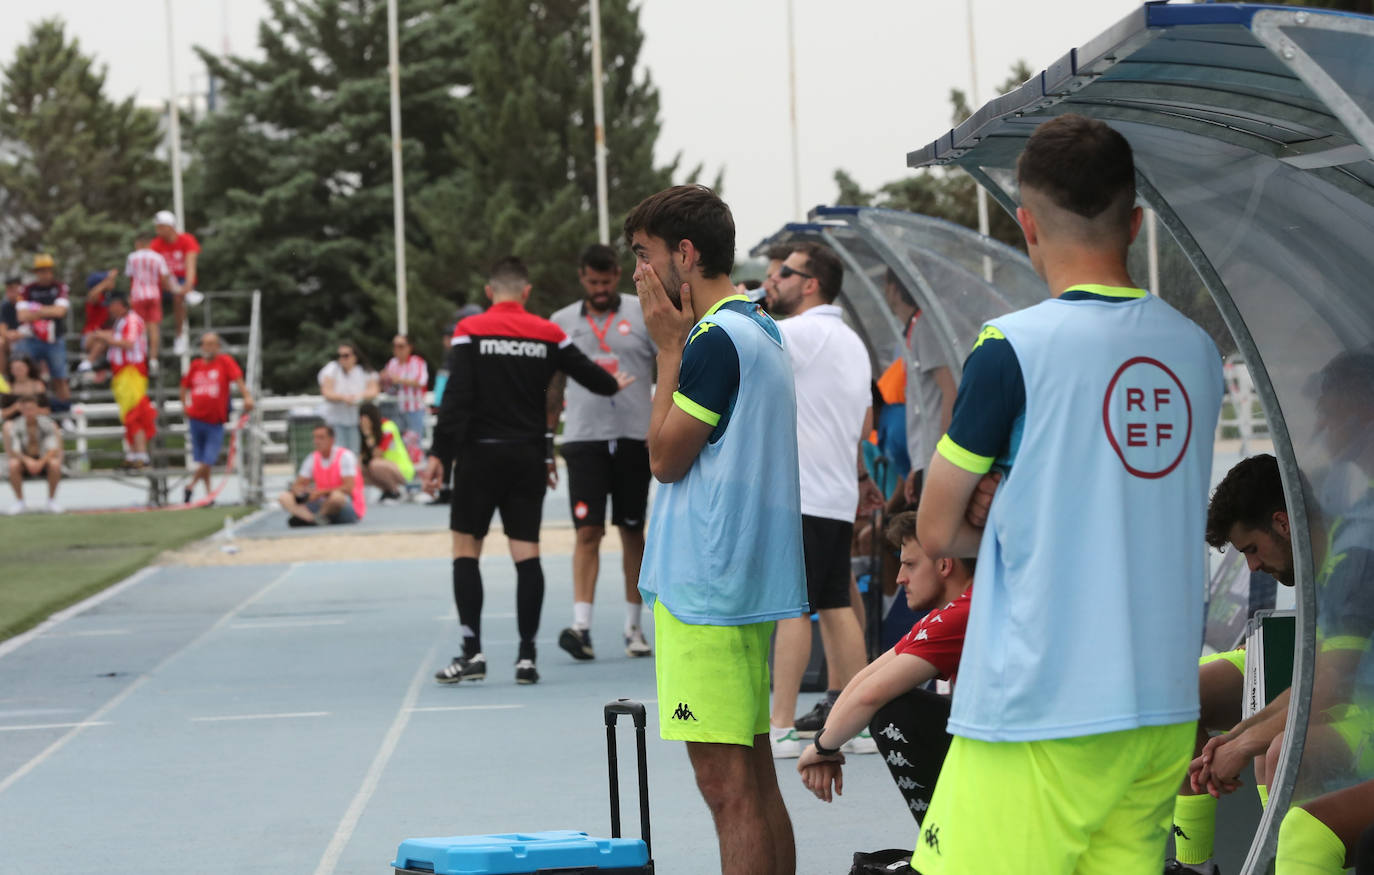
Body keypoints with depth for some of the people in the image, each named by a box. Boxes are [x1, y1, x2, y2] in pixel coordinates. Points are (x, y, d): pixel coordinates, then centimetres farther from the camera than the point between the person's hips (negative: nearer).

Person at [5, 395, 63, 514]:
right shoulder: (15, 426, -11)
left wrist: (41, 462, -38)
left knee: (55, 464, -34)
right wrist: (27, 460, -39)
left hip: (44, 460, 0)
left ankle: (52, 500, -14)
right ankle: (19, 501, -15)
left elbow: (53, 449, -19)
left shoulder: (47, 423, -13)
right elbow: (13, 451, -18)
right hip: (25, 460, 0)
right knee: (13, 465, -33)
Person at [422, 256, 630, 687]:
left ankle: (472, 652, -2)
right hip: (530, 455, 2)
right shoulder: (549, 334, 3)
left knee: (465, 548, 5)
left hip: (480, 454, -2)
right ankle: (527, 656, 1)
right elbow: (588, 373, 15)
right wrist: (614, 384, 37)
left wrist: (439, 453, -11)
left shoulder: (470, 331, -4)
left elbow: (456, 397, -11)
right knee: (527, 553, 3)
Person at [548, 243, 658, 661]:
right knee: (588, 532, -9)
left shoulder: (644, 314, 4)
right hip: (584, 437, 0)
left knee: (633, 532, 6)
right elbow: (552, 387, 15)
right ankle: (581, 625, -15)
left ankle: (634, 626, 13)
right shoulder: (562, 323, 9)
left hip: (635, 437, 0)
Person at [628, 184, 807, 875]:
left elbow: (664, 456, -11)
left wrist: (669, 349, -7)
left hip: (704, 587, -10)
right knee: (754, 778, 13)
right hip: (749, 585, 10)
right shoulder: (761, 331, 16)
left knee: (726, 785, -8)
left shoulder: (715, 340, -15)